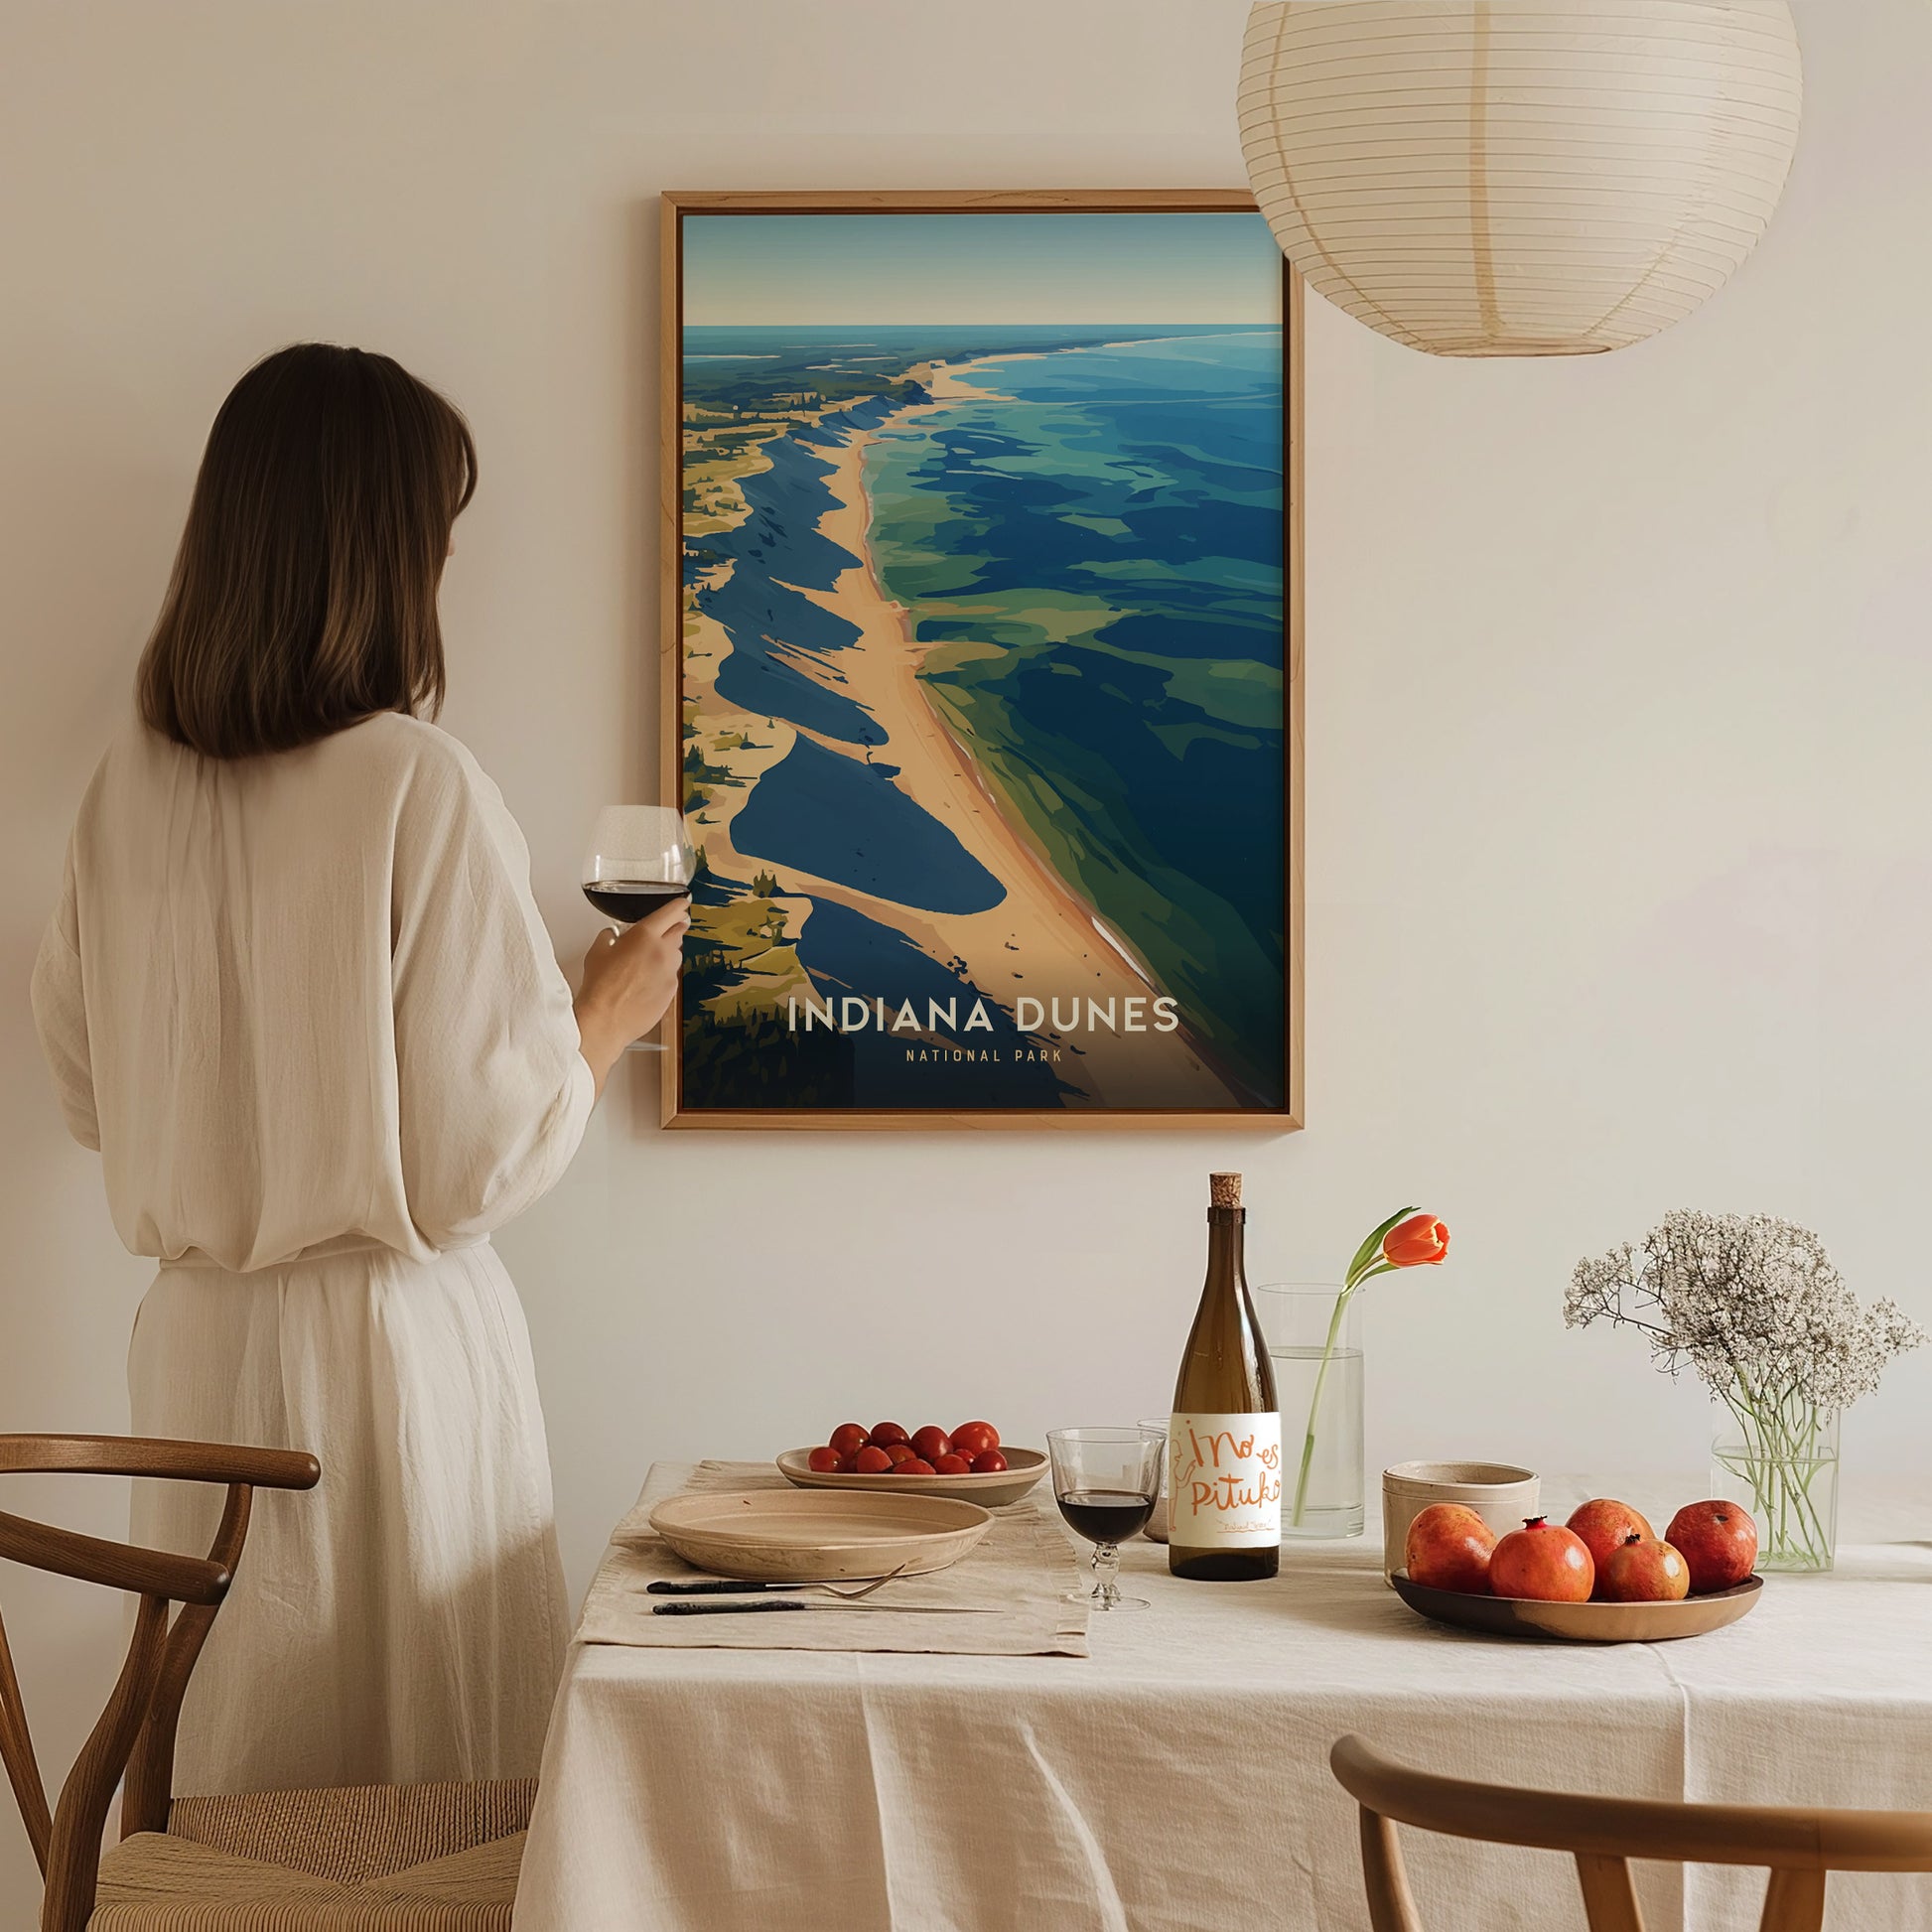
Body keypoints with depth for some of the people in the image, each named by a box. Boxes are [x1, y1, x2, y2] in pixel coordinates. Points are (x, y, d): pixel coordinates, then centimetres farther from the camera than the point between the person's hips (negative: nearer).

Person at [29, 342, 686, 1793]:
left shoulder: (132, 785, 0)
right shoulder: (421, 787, -17)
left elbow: (90, 1093, 11)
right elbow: (484, 1156, -14)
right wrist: (608, 1016, 2)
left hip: (196, 1343, 6)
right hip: (389, 1343, -6)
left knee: (234, 1776, 16)